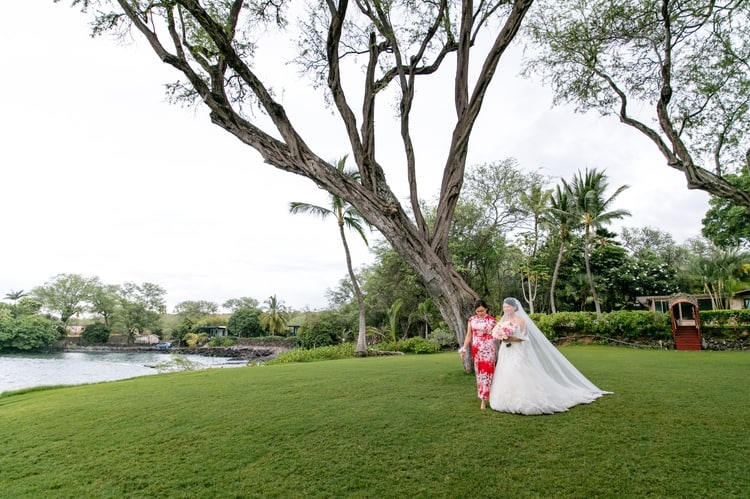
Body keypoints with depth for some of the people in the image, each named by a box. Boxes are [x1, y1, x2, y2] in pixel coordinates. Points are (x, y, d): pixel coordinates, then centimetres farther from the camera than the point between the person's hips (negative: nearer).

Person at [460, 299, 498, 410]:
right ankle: (483, 396, 20)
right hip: (476, 350, 3)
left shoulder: (492, 320, -2)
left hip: (488, 350, -3)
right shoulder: (472, 319, 4)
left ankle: (484, 399, 2)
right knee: (479, 372, 8)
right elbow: (469, 335, 7)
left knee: (486, 372, -4)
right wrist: (464, 350, 4)